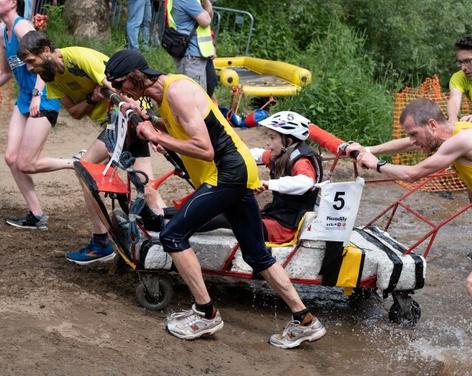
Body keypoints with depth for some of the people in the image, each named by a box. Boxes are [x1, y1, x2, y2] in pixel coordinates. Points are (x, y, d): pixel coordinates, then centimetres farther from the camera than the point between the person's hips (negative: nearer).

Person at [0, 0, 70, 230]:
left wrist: (37, 95, -30)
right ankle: (36, 216, 11)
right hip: (24, 101, 9)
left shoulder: (21, 26, -14)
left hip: (43, 102, -9)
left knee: (25, 164, -8)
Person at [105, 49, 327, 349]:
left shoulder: (177, 91, -17)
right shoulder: (165, 92, 13)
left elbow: (205, 149, -23)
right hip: (237, 172, 10)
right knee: (257, 254, 13)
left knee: (173, 236, -7)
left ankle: (206, 314, 1)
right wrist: (150, 126, 5)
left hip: (227, 172, -10)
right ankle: (305, 321, 16)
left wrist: (157, 137, -16)